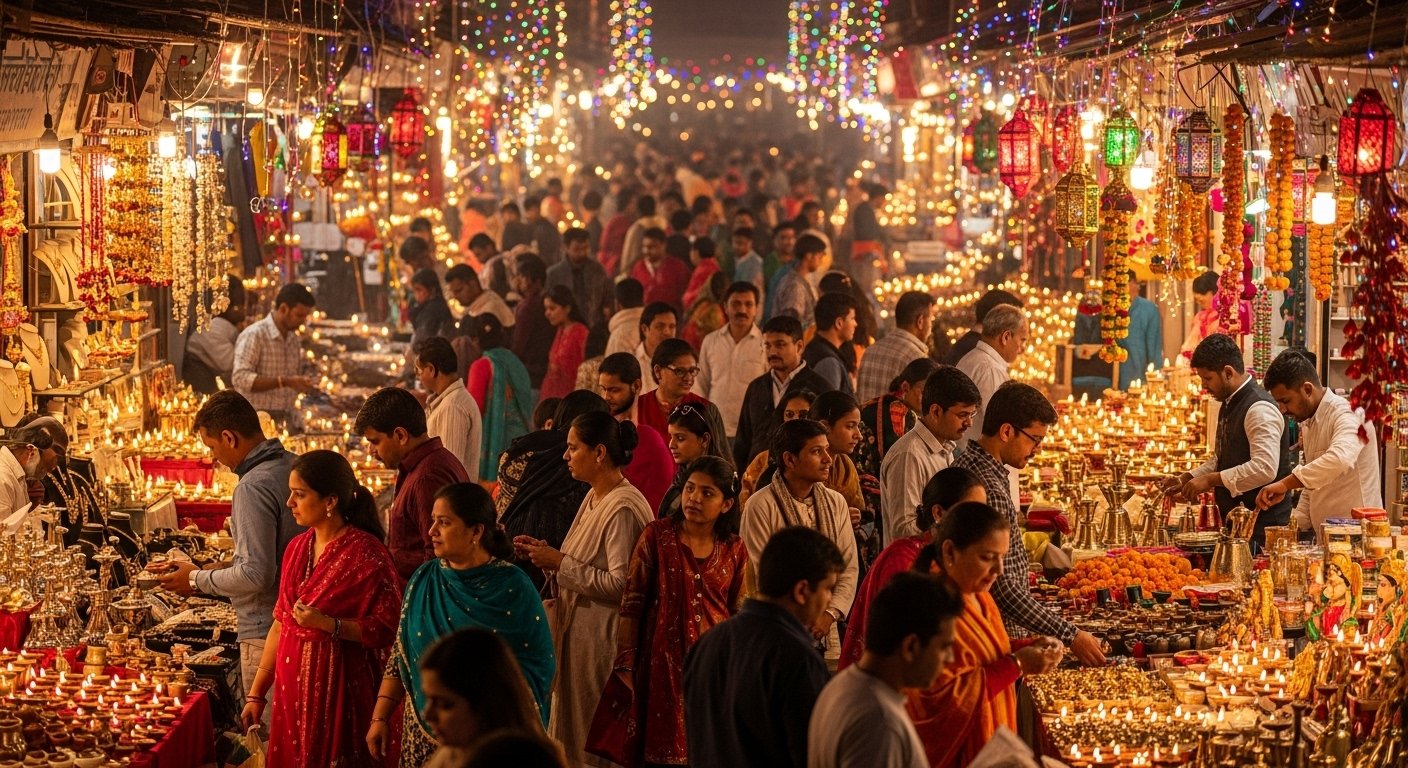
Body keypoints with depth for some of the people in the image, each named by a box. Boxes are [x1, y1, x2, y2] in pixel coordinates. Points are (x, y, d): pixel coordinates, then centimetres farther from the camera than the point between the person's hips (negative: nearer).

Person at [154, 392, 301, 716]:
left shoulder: (253, 487, -20)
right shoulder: (296, 468, 7)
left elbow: (257, 575, -23)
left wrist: (198, 579, -9)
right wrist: (221, 570, 19)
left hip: (266, 630, -9)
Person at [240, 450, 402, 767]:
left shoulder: (366, 554, -12)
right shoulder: (297, 548, 8)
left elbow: (385, 630, -14)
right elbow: (280, 625, 13)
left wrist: (328, 624, -24)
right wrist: (256, 693, 12)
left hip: (338, 688, -6)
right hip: (292, 685, 6)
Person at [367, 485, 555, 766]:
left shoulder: (513, 588, -10)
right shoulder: (423, 581, 3)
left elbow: (538, 666, -12)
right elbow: (399, 657, 7)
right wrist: (380, 718, 2)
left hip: (488, 730, -4)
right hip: (423, 730, 4)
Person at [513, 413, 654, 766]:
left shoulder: (623, 508, -19)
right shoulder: (594, 498, 11)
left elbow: (620, 585, -25)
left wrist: (561, 564, -19)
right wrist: (547, 553, 5)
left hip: (599, 635, -10)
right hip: (573, 626, 10)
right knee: (567, 733, 14)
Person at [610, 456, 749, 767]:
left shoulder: (735, 549, 3)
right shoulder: (657, 535, -4)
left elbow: (740, 613, 9)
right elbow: (631, 603, -5)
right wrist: (625, 667, -8)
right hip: (665, 661, -2)